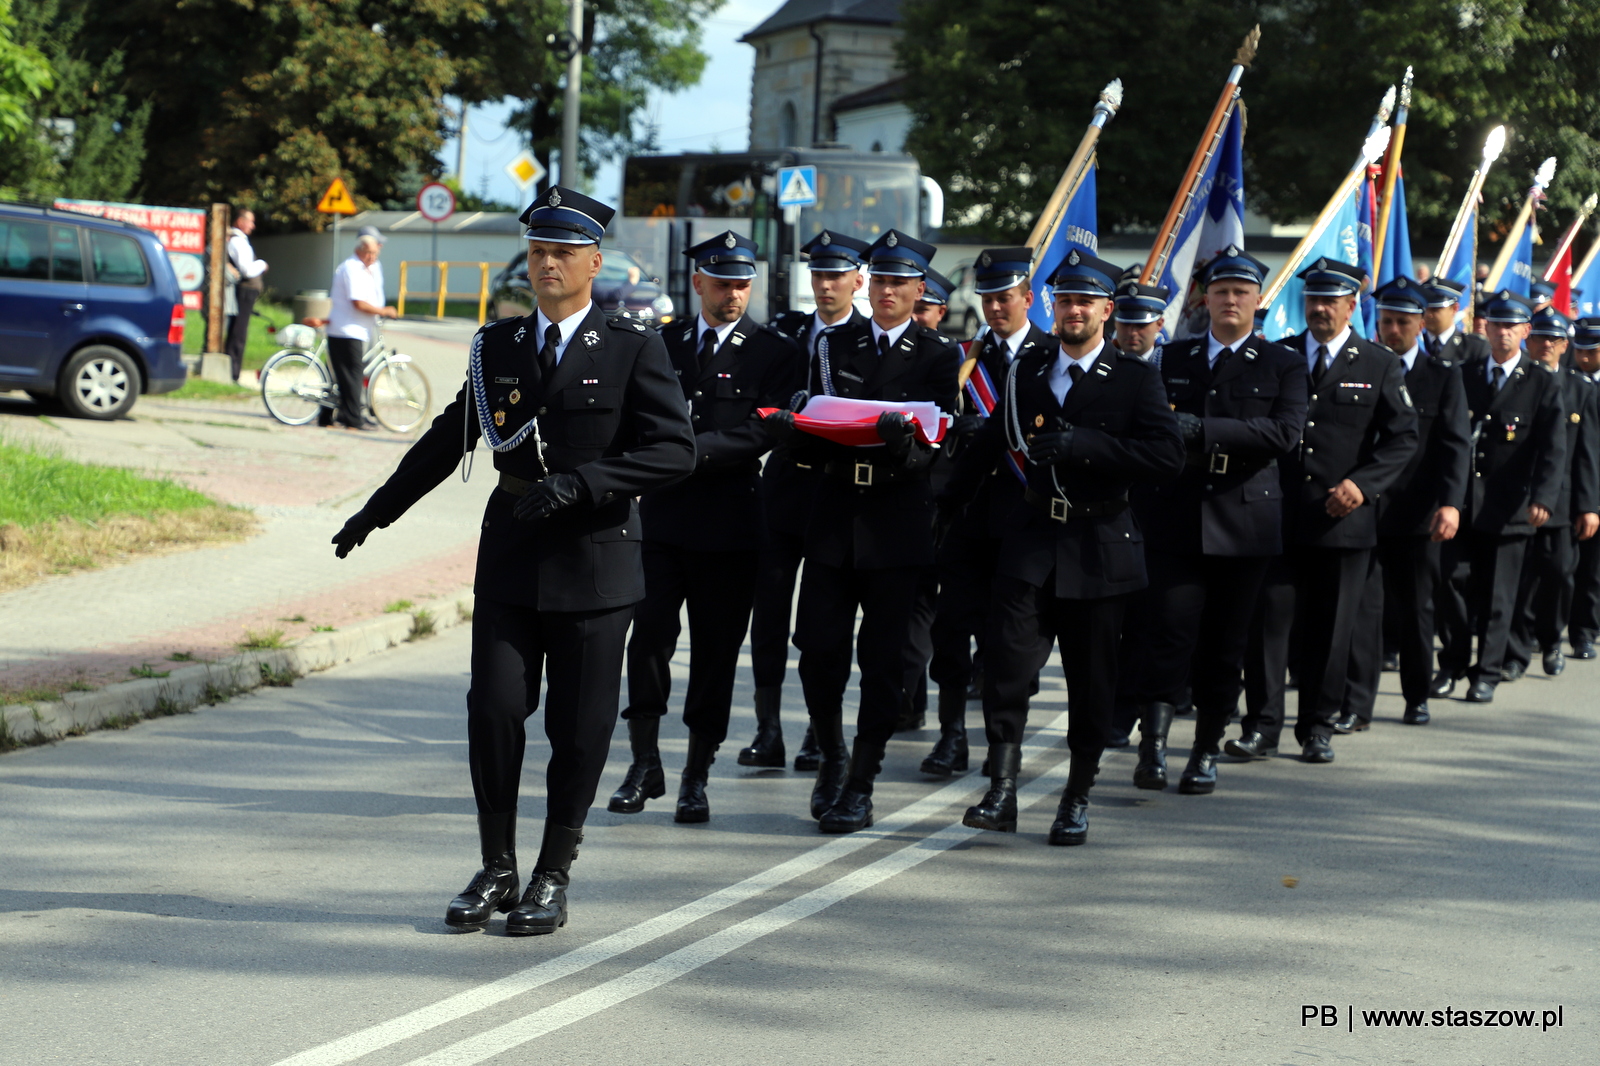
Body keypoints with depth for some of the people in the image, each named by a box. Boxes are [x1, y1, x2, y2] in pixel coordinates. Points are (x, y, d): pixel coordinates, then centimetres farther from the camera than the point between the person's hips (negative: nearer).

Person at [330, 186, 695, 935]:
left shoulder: (633, 350, -2)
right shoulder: (496, 346, 10)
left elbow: (674, 451, -10)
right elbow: (449, 439, 21)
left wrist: (578, 483, -20)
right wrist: (377, 511, 24)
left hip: (593, 561, -3)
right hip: (509, 561, 3)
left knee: (578, 728, 2)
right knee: (493, 711, -2)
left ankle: (553, 877, 14)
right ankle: (497, 870, 12)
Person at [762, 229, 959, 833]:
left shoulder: (938, 357, 4)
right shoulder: (834, 347, 12)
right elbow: (814, 431, 9)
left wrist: (903, 441, -29)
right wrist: (794, 430, -14)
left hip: (898, 522, -2)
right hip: (834, 517, 2)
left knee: (883, 659, 0)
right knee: (818, 650, -3)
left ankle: (861, 785, 9)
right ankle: (832, 757, 21)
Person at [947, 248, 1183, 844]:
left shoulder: (1136, 378, 0)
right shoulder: (1025, 374, 12)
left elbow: (1168, 456, -12)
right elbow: (988, 447, 22)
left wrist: (1082, 445, -17)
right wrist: (945, 506, 18)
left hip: (1101, 544, -2)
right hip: (1034, 540, 2)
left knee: (1092, 680, 5)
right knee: (1007, 660, -14)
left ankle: (1077, 800, 18)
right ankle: (1002, 793, -13)